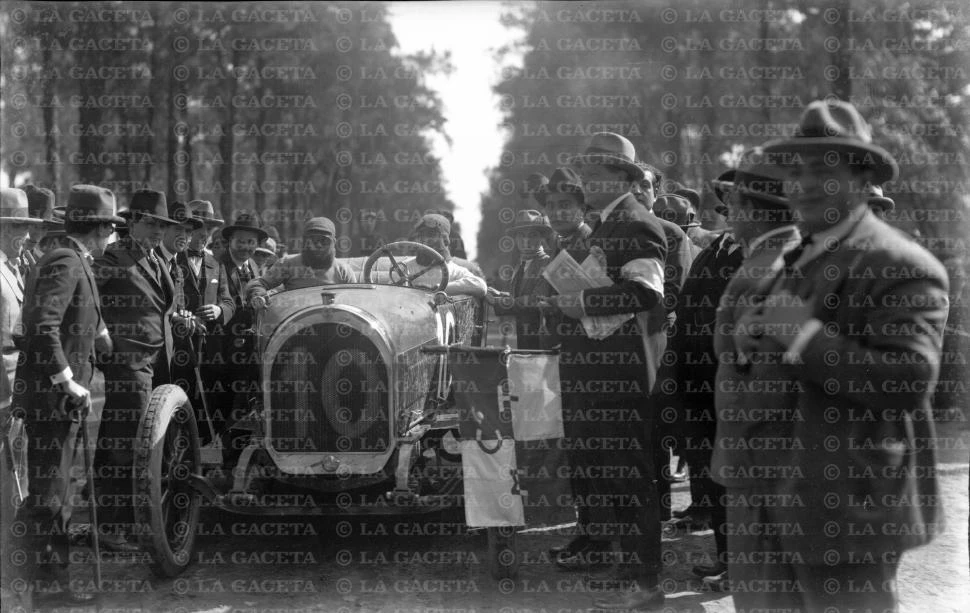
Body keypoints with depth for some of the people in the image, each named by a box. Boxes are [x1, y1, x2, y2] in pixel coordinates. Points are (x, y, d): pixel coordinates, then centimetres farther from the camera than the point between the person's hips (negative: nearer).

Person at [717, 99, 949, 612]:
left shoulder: (901, 267, -14)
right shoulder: (793, 259, 13)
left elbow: (908, 384, -26)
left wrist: (806, 334, -25)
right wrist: (743, 339, -5)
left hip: (843, 504, -8)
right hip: (762, 494, 8)